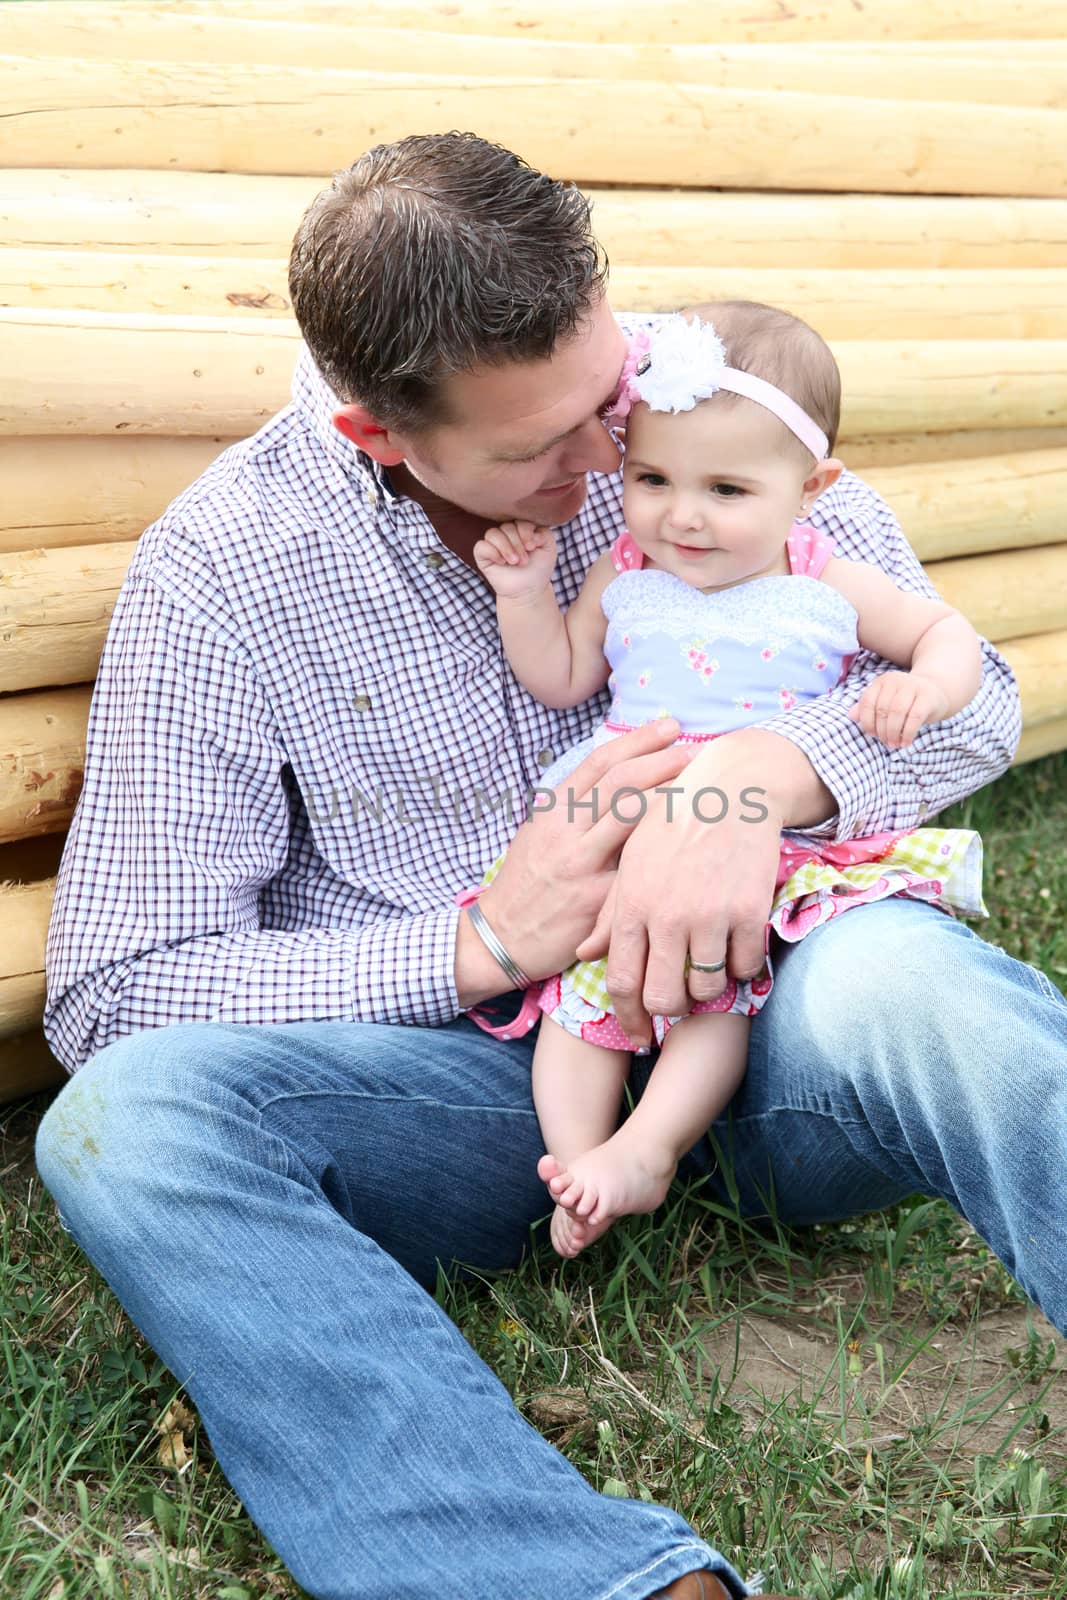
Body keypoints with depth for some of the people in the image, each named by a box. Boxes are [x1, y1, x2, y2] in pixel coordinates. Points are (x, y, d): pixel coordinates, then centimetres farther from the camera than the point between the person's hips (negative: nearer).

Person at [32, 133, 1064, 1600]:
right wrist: (481, 944, -17)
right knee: (118, 1121, -28)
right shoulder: (220, 573, -7)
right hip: (469, 1067, 0)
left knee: (900, 970, -33)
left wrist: (762, 774, -22)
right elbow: (109, 991, -7)